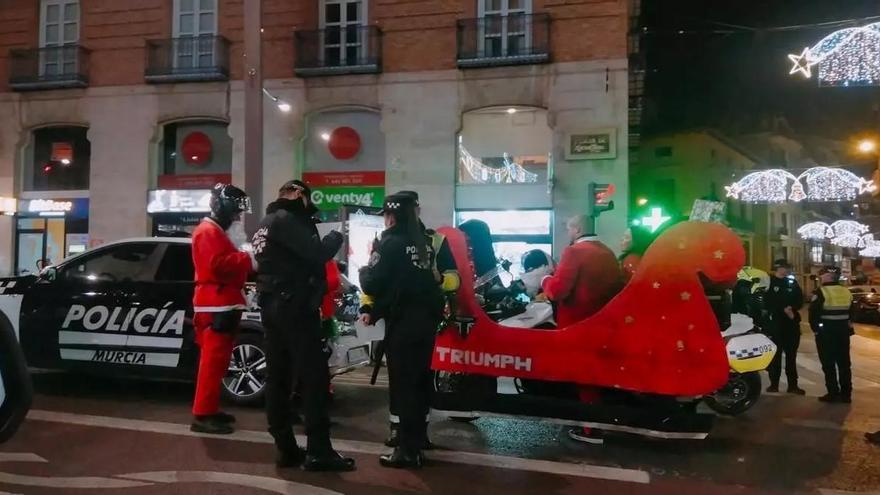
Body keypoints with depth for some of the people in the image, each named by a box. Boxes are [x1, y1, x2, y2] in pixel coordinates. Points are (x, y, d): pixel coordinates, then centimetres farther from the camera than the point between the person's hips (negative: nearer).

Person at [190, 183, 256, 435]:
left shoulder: (216, 232, 25)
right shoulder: (208, 231, -10)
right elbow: (219, 264, -23)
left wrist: (247, 260, 9)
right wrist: (249, 259, -19)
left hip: (222, 305, 11)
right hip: (216, 305, -11)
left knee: (216, 360, 13)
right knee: (213, 360, -12)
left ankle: (209, 410, 20)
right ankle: (202, 415, -11)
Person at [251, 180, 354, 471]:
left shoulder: (266, 224, 20)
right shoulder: (287, 220, -11)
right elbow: (317, 254, -19)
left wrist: (319, 240, 7)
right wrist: (335, 237, -2)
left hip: (272, 306, 10)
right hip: (294, 305, -10)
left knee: (278, 378, 7)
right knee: (314, 376, -8)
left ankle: (286, 449, 10)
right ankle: (318, 451, -8)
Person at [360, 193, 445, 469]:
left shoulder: (390, 243, -11)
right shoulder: (426, 242, 10)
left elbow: (371, 285, -13)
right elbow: (436, 278, 16)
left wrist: (364, 269, 6)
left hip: (403, 322, -8)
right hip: (427, 319, 8)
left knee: (403, 384, -2)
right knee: (420, 379, 18)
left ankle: (409, 451, 1)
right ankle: (417, 436, 33)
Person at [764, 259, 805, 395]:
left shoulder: (792, 283, 13)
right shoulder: (769, 283, -3)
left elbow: (800, 301, 8)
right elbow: (767, 303, -10)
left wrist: (792, 308, -11)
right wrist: (784, 310, -17)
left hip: (792, 323, 4)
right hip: (775, 323, -4)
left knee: (791, 355, 7)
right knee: (775, 355, -1)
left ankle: (793, 385, 10)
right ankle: (774, 384, 6)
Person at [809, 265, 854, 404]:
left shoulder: (820, 292, -13)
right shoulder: (847, 292, 6)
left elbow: (814, 313, -13)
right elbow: (852, 313, 14)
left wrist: (815, 328, 0)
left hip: (826, 333, -6)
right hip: (843, 332, 6)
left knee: (829, 365, 0)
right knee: (844, 364, 10)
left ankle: (833, 393, 0)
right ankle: (846, 394, 14)